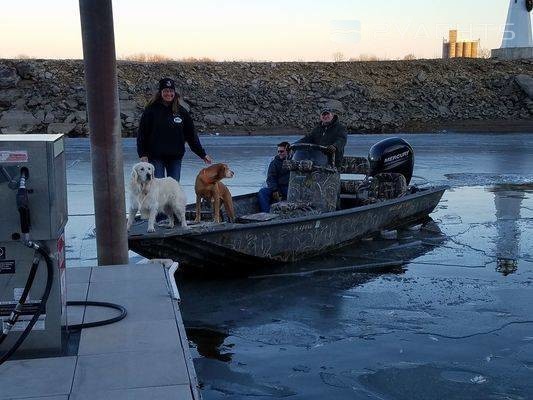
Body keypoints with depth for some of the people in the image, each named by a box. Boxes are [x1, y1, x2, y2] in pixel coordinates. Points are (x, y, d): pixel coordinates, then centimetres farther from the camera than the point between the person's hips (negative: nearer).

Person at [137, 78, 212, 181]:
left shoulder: (181, 111, 5)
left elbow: (191, 135, 9)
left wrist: (202, 154, 7)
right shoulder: (151, 110, -3)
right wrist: (142, 154, -11)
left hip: (175, 157, 3)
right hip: (156, 157, -3)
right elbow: (142, 133, -2)